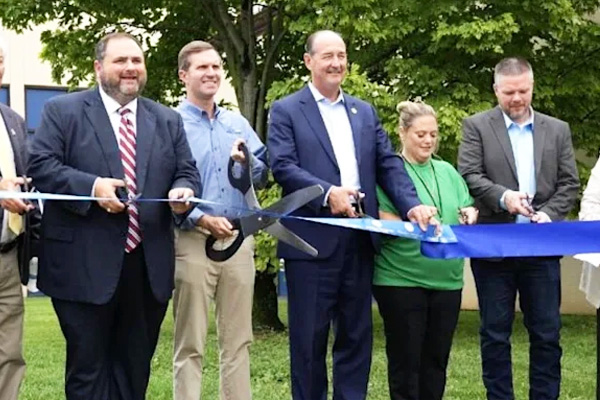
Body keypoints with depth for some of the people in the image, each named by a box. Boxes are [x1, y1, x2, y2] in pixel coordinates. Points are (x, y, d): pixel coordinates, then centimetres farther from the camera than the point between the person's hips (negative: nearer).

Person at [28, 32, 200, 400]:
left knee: (135, 368, 12)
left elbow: (187, 172, 13)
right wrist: (91, 186, -20)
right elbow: (41, 165, -6)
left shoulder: (168, 120, 15)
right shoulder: (62, 111, 2)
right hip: (85, 268, -4)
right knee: (88, 369, 3)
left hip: (149, 269, 4)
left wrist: (183, 191, -11)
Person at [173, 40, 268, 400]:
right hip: (192, 240, -4)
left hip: (239, 238, 5)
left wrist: (247, 162, -9)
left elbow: (262, 178, 12)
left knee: (238, 339, 9)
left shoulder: (239, 124, 13)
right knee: (190, 344, 2)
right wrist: (202, 219, -19)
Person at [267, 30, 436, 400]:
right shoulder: (286, 111, 2)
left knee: (357, 334, 10)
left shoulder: (365, 112, 16)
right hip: (312, 240, -4)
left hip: (359, 238, 5)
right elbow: (282, 166, -10)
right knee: (309, 335, 3)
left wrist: (412, 205, -8)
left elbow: (389, 163, 9)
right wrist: (327, 192, -23)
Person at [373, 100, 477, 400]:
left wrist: (470, 215, -7)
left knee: (436, 359, 11)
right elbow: (380, 221, -10)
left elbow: (468, 209, 15)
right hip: (401, 279, -5)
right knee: (405, 361, 2)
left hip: (447, 279, 5)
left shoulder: (447, 171, 14)